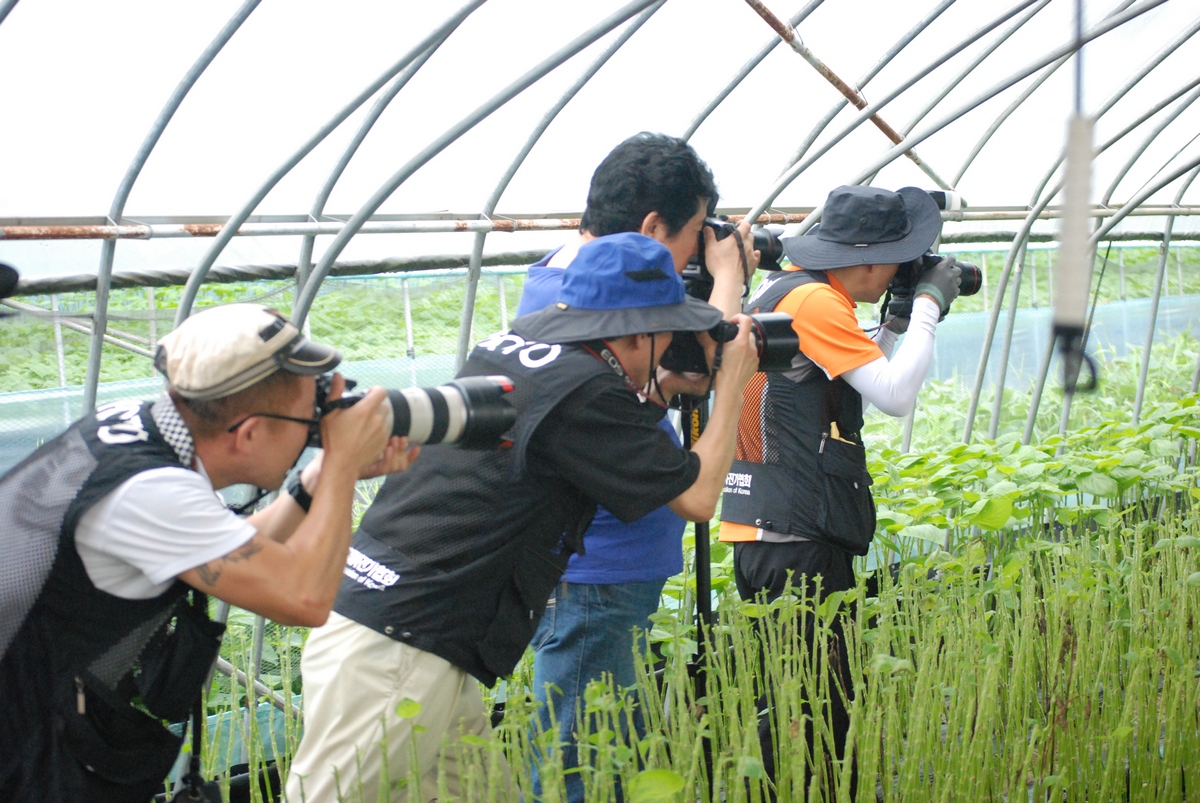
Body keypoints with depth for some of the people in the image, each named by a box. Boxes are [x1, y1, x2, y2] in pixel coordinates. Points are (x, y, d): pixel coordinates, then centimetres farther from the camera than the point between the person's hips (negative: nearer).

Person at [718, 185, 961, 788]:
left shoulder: (779, 287, 14)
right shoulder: (816, 299, -15)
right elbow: (896, 396, -16)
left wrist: (895, 324, 15)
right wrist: (928, 303, -5)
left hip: (763, 529, 10)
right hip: (797, 540, -10)